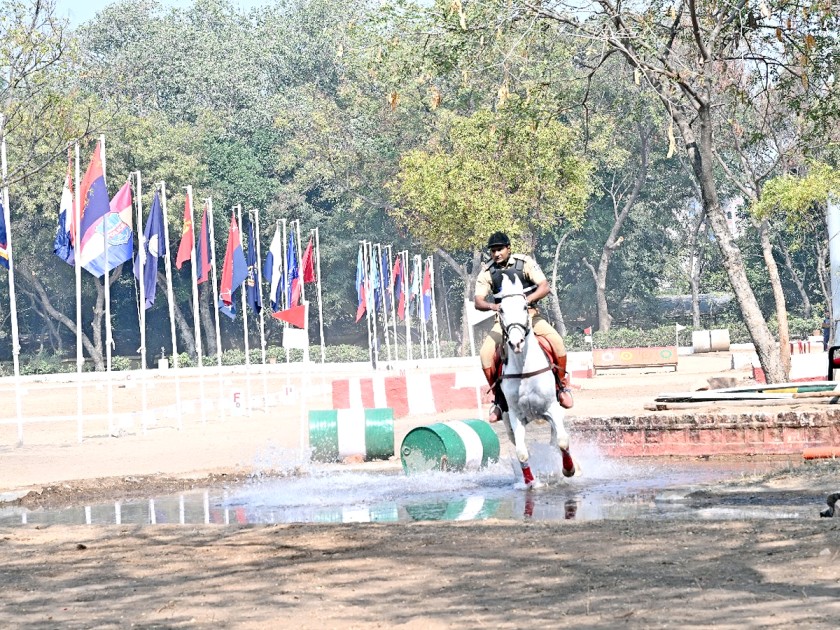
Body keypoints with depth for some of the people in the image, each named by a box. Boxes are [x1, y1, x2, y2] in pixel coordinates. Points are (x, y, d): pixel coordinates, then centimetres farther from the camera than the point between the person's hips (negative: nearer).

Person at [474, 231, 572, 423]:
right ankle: (498, 396, -6)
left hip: (530, 314, -1)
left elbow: (544, 287, -10)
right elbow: (478, 301, -5)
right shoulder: (487, 272, 0)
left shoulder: (525, 263, -4)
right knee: (486, 353, -24)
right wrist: (492, 306, -28)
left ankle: (562, 385, -5)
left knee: (556, 340, -26)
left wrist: (526, 300, -27)